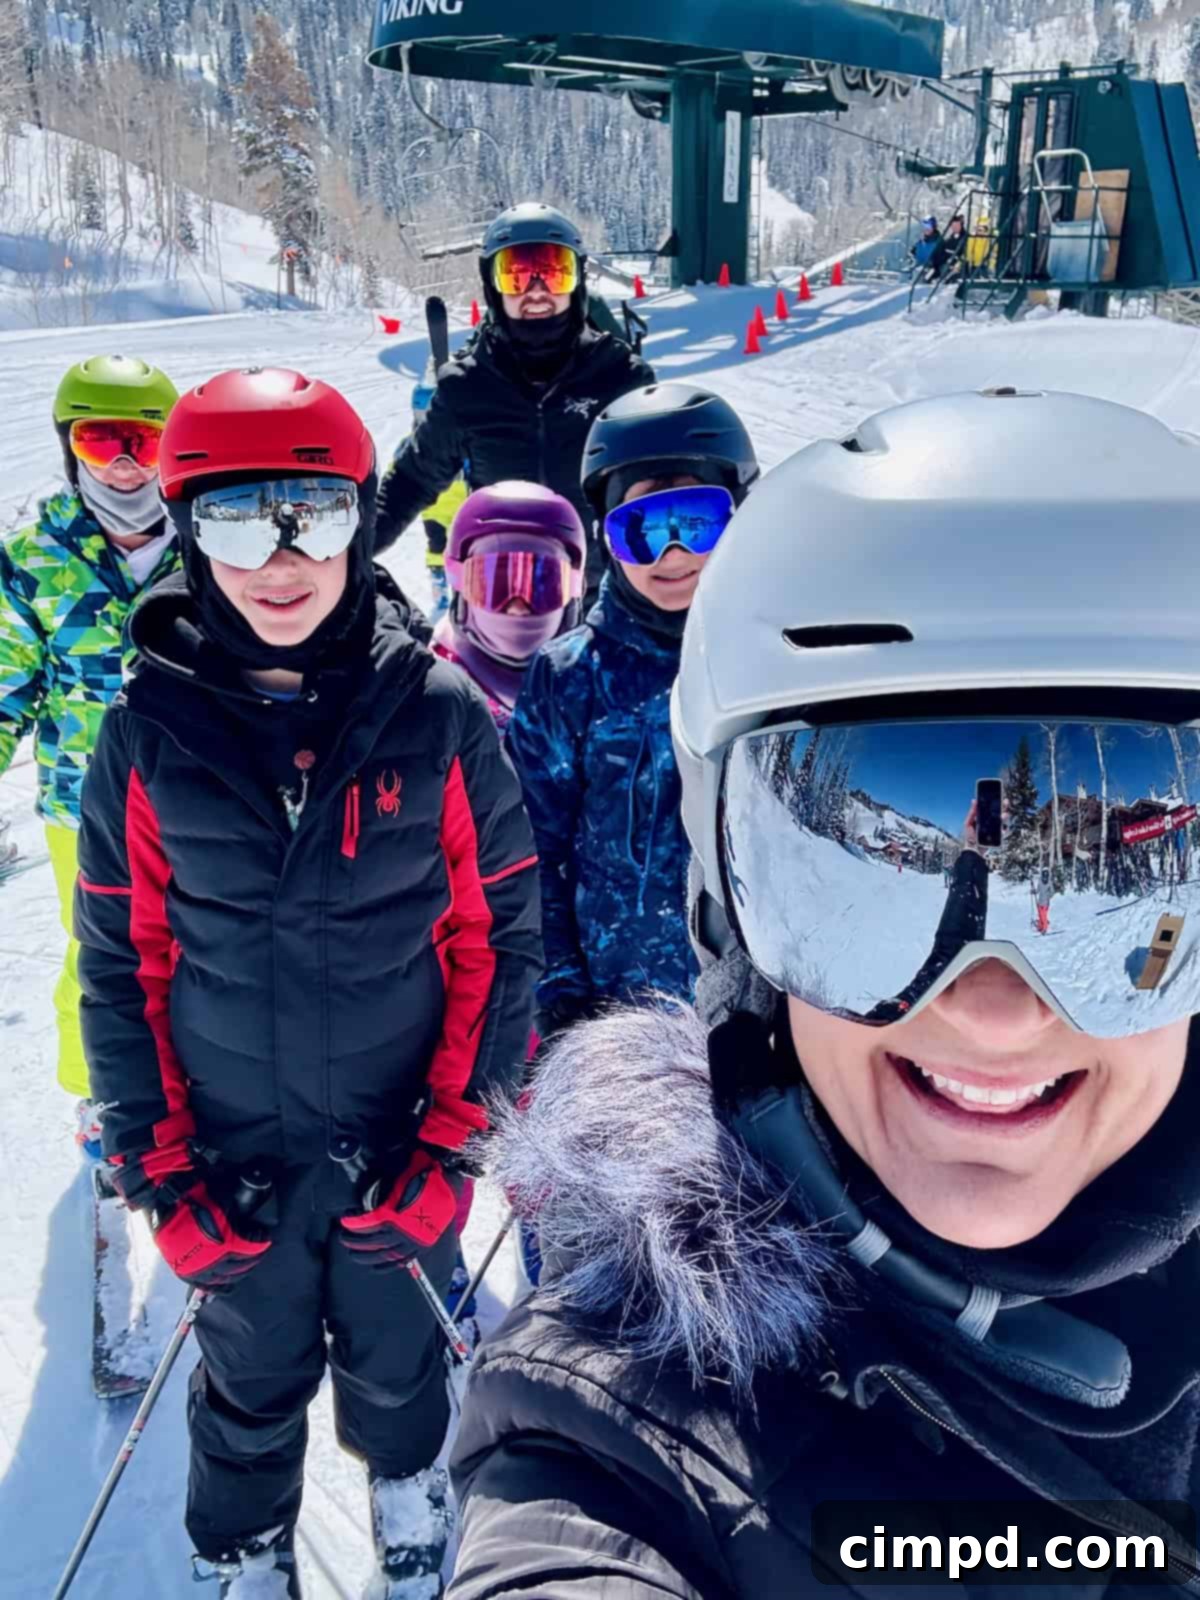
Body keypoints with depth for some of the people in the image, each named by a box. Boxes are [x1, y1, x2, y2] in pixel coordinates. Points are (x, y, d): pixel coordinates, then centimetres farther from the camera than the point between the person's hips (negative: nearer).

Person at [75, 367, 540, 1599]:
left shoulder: (439, 715, -14)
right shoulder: (150, 730, -11)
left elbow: (498, 939, -8)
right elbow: (119, 968, -3)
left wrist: (452, 1147, -11)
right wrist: (159, 1175, -5)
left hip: (401, 1159, 0)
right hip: (235, 1165, 1)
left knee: (394, 1360, 22)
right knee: (253, 1380, 21)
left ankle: (409, 1496, 57)